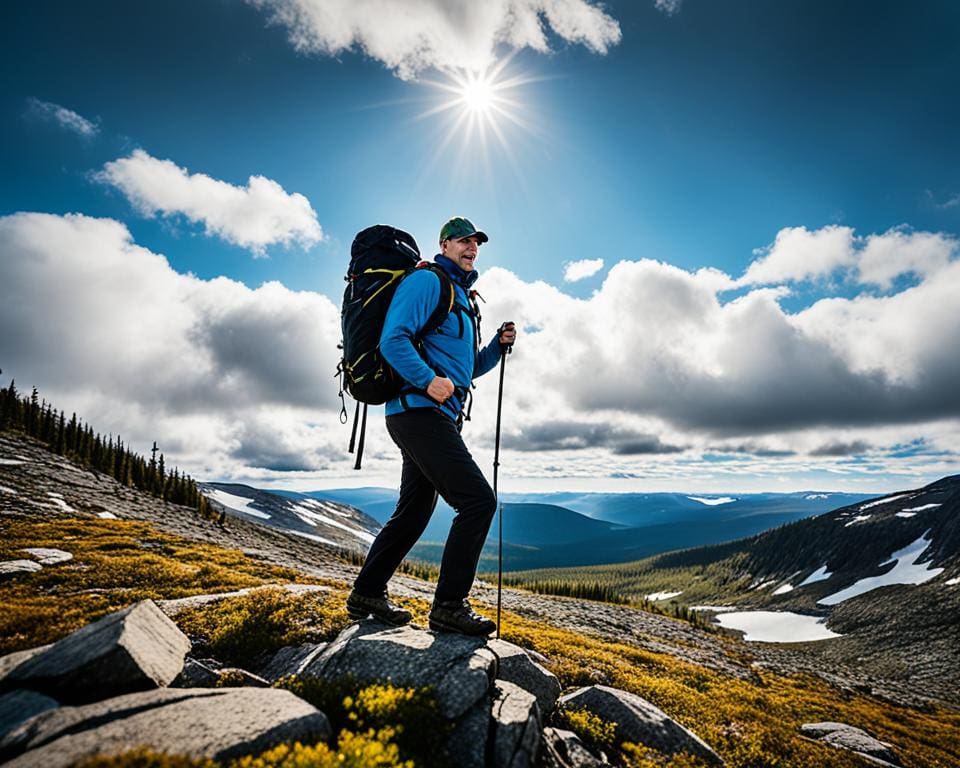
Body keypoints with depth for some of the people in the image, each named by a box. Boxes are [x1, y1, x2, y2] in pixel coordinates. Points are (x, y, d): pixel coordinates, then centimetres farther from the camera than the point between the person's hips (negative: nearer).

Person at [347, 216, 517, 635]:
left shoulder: (462, 298, 25)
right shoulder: (426, 280, -3)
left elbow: (465, 369, 26)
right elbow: (393, 339, -16)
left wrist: (498, 345, 10)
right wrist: (428, 380, -29)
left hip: (434, 418, 10)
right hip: (419, 411, -10)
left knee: (413, 512, 15)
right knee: (478, 500, -13)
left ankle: (367, 594, 27)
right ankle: (449, 605, -4)